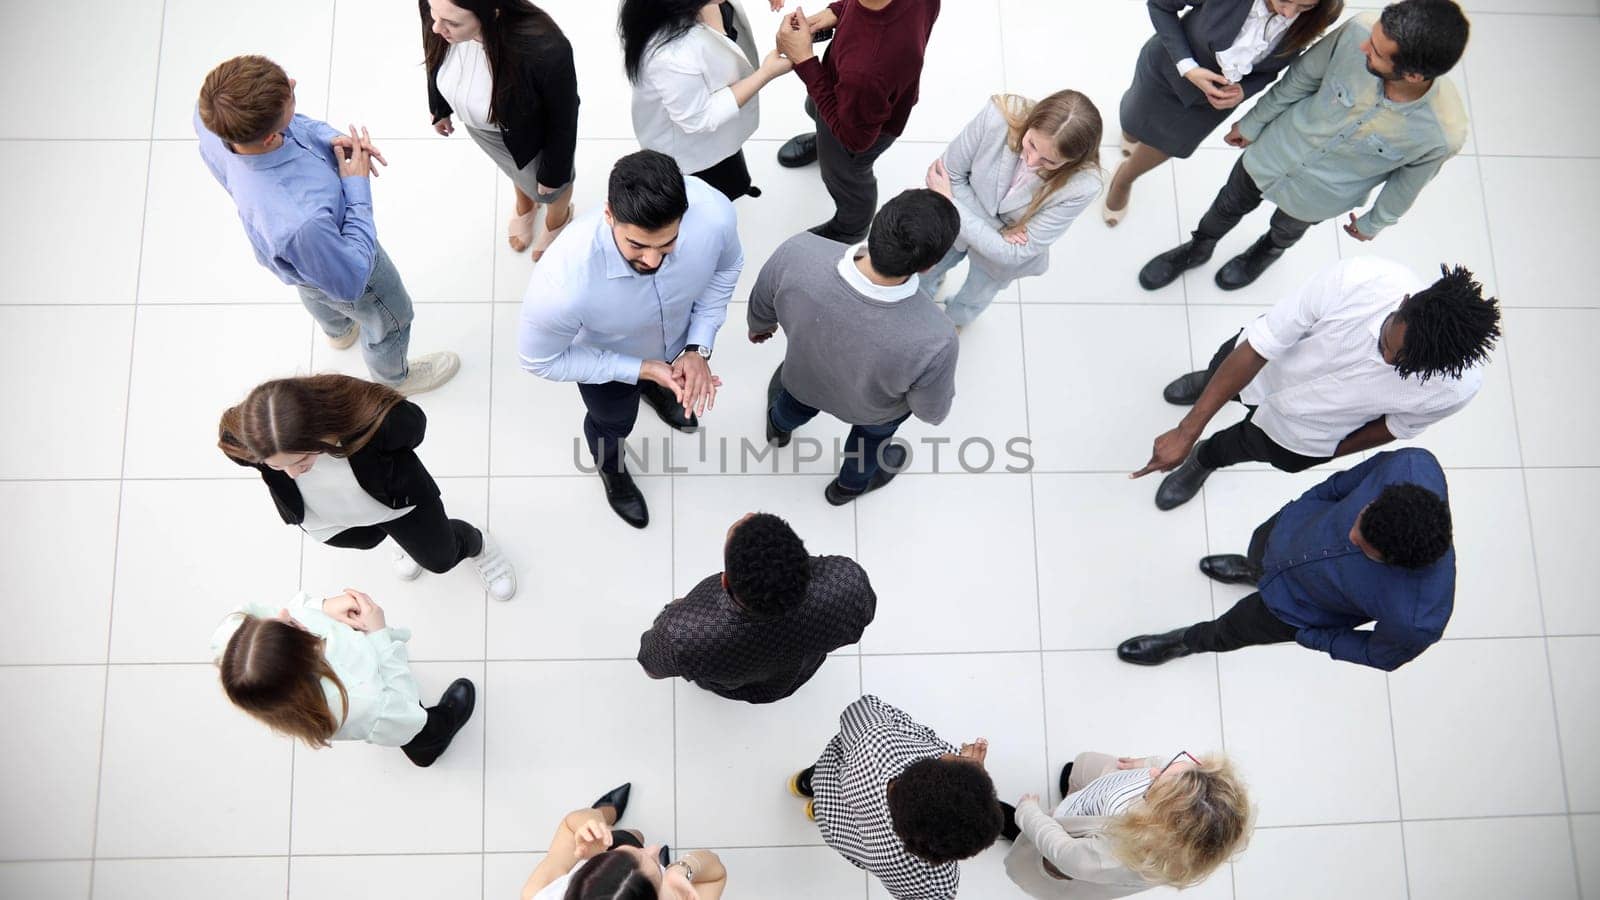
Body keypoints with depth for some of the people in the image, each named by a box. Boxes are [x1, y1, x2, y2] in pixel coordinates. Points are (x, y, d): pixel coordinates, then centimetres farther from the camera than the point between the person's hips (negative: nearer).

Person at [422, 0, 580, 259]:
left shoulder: (545, 50, -47)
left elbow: (562, 122, -26)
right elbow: (436, 58, -6)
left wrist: (553, 173, -11)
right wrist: (439, 107, 11)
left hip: (530, 135, -3)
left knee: (549, 188, 30)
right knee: (518, 171, 36)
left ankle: (558, 222, 66)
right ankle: (525, 208, 70)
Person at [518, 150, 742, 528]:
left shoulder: (714, 211, -39)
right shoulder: (561, 284, -47)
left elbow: (726, 267, -13)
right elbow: (540, 361, -25)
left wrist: (699, 348, -20)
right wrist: (641, 369, -29)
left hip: (676, 344, 3)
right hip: (605, 363, -2)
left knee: (659, 385, 38)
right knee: (612, 424, 31)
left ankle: (654, 390, 76)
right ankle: (611, 469, 68)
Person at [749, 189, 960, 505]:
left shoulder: (798, 254, -40)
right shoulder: (934, 339, -45)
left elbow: (762, 305, -15)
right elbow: (931, 412, -22)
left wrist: (759, 325, 10)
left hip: (804, 376, 2)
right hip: (873, 410, -1)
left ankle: (779, 427, 74)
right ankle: (850, 484, 68)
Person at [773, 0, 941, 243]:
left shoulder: (865, 72, -52)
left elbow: (855, 136, -30)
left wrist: (804, 62, -33)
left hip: (856, 122, -6)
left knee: (843, 174, 28)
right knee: (815, 109, 38)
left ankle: (848, 232, 62)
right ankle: (823, 145, 74)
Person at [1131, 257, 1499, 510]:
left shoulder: (1456, 387, -38)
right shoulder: (1356, 278, -44)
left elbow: (1397, 425, -14)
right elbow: (1258, 348, -34)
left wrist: (1332, 453, 2)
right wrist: (1187, 430, -32)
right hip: (1265, 364, 0)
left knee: (1246, 446, 28)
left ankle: (1204, 460, 65)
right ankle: (1212, 383, 72)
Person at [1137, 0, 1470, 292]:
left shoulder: (1444, 134, -36)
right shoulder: (1360, 31, -34)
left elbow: (1409, 182, -13)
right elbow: (1300, 78, -14)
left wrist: (1374, 222, 6)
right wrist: (1253, 123, 2)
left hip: (1318, 197, -1)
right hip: (1276, 149, 1)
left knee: (1287, 229, 31)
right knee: (1229, 205, 27)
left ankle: (1268, 251, 68)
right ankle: (1198, 248, 60)